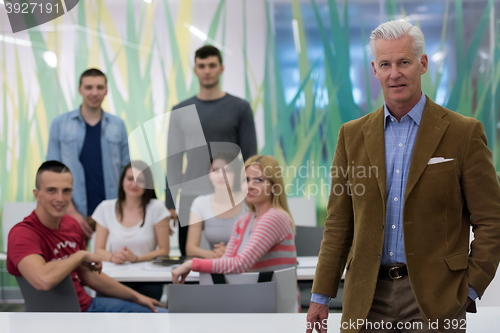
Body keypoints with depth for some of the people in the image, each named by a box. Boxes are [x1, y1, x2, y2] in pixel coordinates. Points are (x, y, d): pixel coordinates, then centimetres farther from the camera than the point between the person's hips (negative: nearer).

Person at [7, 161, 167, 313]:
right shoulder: (23, 233, -21)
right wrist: (81, 255, -23)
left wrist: (136, 297, 19)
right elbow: (43, 280, -41)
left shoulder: (71, 224, 4)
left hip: (87, 304, 9)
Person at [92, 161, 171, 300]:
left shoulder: (156, 208, 1)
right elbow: (98, 250, 7)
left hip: (146, 281, -1)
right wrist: (112, 257, -16)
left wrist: (137, 258, -15)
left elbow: (164, 251, 2)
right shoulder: (106, 208, 7)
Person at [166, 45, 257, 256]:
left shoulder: (240, 108, 2)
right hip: (190, 201, 2)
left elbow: (250, 158, 1)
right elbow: (174, 160, 8)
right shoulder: (181, 111, 8)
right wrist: (170, 203, 3)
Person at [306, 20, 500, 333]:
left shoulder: (464, 133, -1)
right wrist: (321, 296, 6)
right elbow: (339, 222, 9)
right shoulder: (353, 135, 8)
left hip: (434, 297, -2)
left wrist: (470, 288, -7)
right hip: (367, 299, 3)